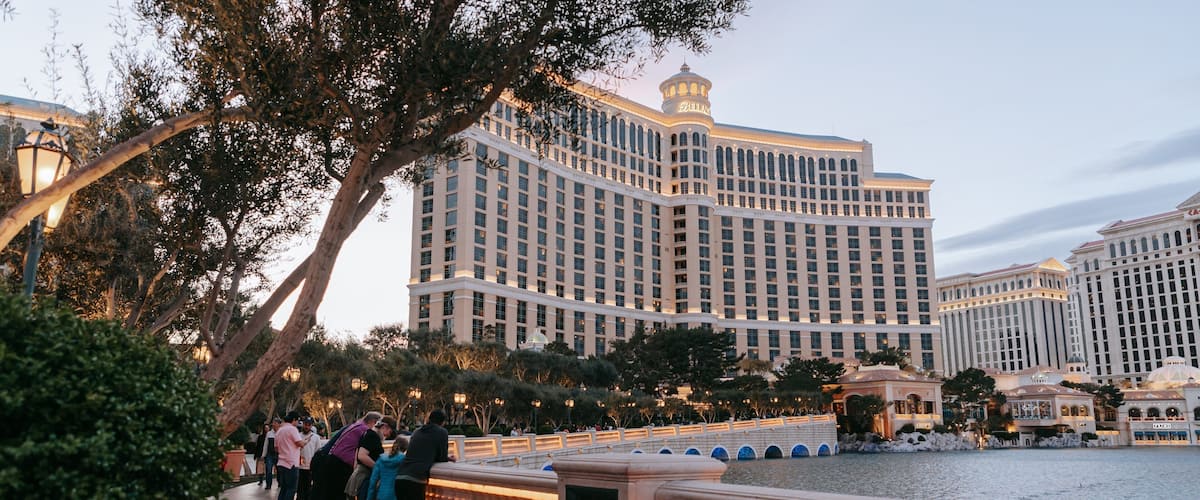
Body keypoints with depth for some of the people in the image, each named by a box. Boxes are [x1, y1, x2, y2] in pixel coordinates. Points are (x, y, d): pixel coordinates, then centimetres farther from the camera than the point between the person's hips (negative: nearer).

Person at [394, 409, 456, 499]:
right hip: (416, 480, -6)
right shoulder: (442, 432, 5)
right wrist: (448, 458, 32)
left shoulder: (417, 431, 21)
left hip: (400, 478, 6)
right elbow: (442, 458, 8)